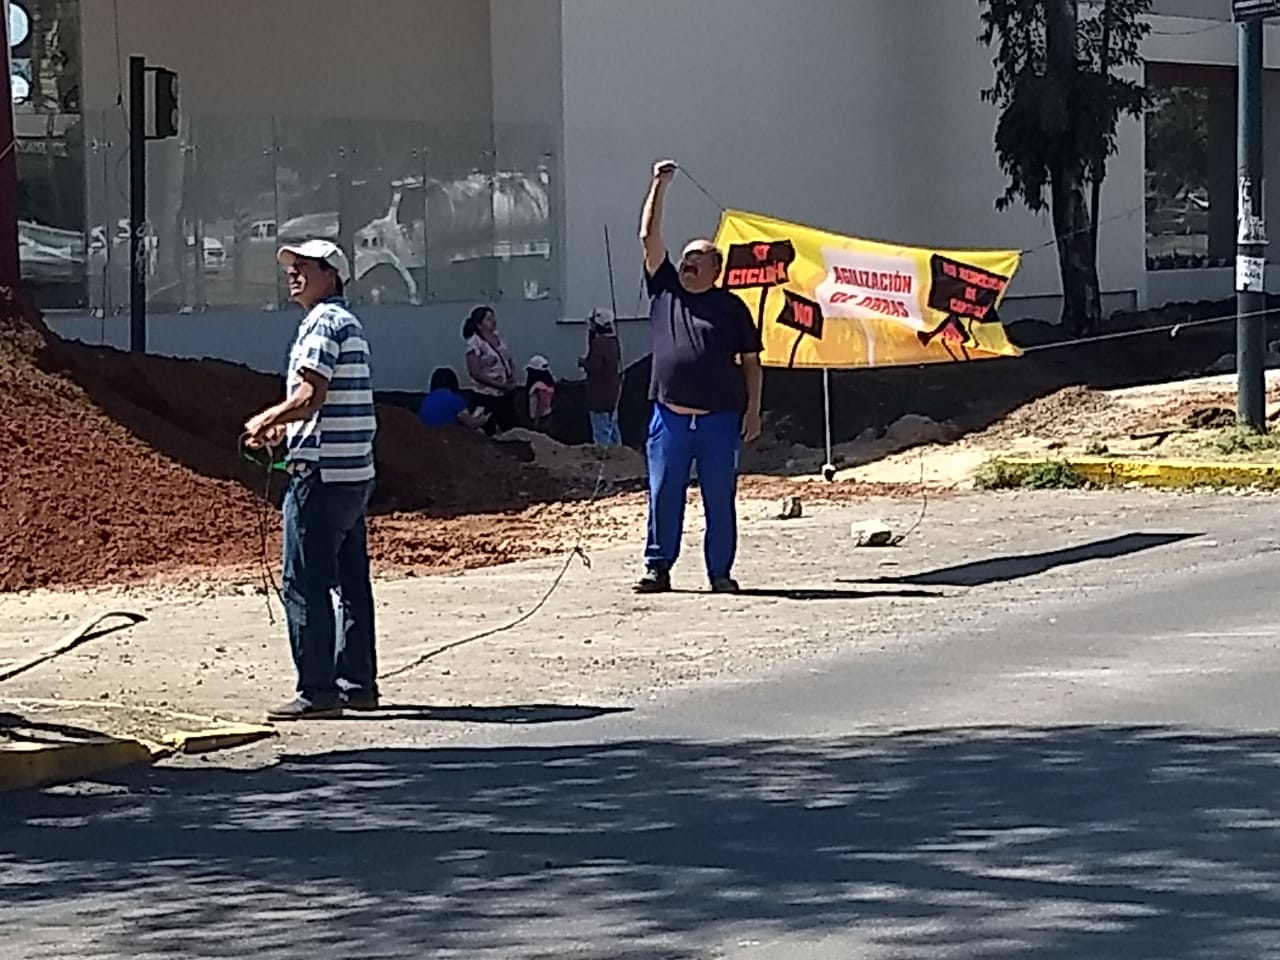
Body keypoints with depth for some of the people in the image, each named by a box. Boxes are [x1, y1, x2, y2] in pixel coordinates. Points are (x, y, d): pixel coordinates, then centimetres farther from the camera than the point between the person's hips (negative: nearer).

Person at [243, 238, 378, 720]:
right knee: (351, 580, 12)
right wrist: (285, 428, 16)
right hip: (353, 471, 10)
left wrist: (265, 422, -5)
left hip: (321, 472, -10)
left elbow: (310, 396, -19)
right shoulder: (349, 324, 19)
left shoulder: (322, 323, -11)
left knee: (305, 584, -7)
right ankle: (358, 683, 16)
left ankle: (318, 689, -7)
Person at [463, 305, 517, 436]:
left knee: (510, 429, 9)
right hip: (487, 396, -7)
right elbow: (476, 373, -20)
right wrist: (499, 384, -21)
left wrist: (513, 378, -5)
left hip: (506, 394, 7)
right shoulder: (475, 344, -14)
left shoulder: (499, 339, 8)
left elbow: (509, 362, 16)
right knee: (490, 433, -2)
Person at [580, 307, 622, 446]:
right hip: (613, 391, 9)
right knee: (612, 425, 17)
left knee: (600, 429, -5)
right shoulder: (613, 341, 7)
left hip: (599, 393, -9)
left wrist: (583, 363, -4)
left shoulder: (599, 342, -21)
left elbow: (595, 368, -25)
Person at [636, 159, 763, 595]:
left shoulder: (731, 306, 6)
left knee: (720, 501, 3)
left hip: (719, 419, -2)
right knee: (664, 497, 2)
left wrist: (753, 411, -1)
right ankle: (658, 568, 9)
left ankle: (720, 572, 9)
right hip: (670, 416, 2)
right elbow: (649, 238, 5)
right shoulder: (665, 290, 10)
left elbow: (751, 361, 7)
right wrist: (659, 186, 0)